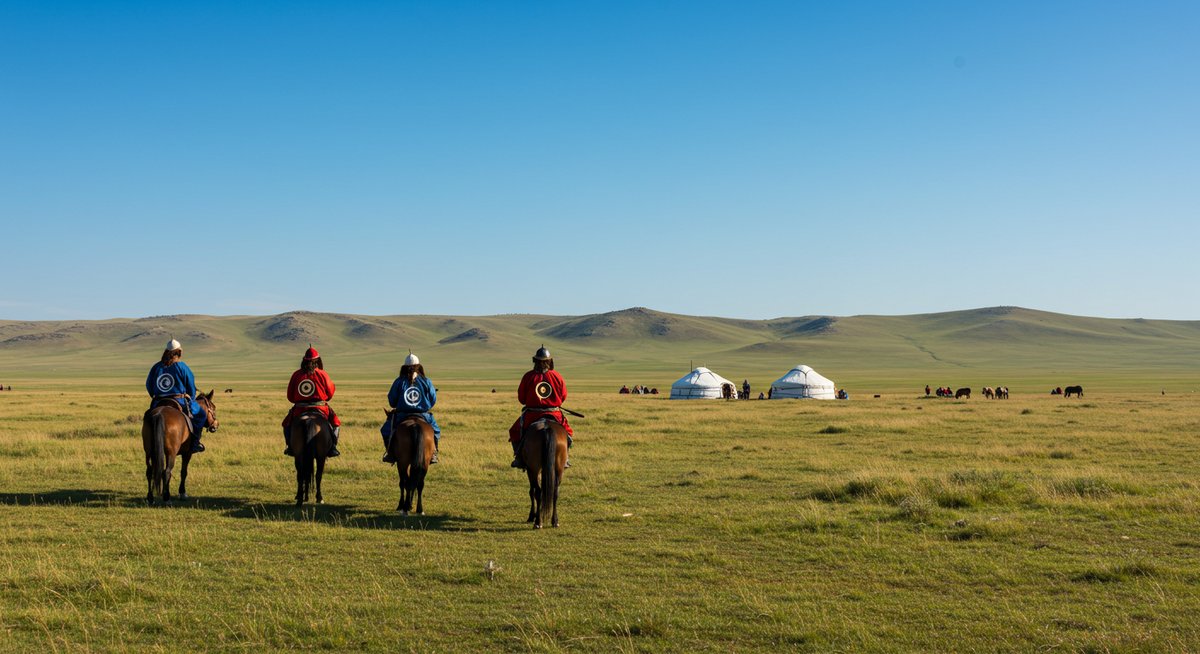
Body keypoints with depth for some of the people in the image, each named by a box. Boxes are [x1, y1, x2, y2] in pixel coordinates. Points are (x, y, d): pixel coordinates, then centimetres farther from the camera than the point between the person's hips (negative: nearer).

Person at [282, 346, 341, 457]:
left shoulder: (296, 374, 3)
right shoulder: (323, 374, -3)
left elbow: (290, 397, 8)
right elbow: (330, 394, 6)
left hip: (299, 409, 2)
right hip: (320, 409, -2)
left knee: (287, 423, 26)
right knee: (336, 423, 15)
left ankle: (291, 447, 15)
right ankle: (332, 447, 1)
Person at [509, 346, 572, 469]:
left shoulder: (528, 376, -8)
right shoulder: (557, 376, -4)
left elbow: (521, 398, -2)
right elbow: (563, 396, 5)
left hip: (532, 413, -1)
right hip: (554, 414, 1)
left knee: (515, 431, 19)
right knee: (567, 431, 25)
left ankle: (519, 457, 8)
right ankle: (565, 457, 14)